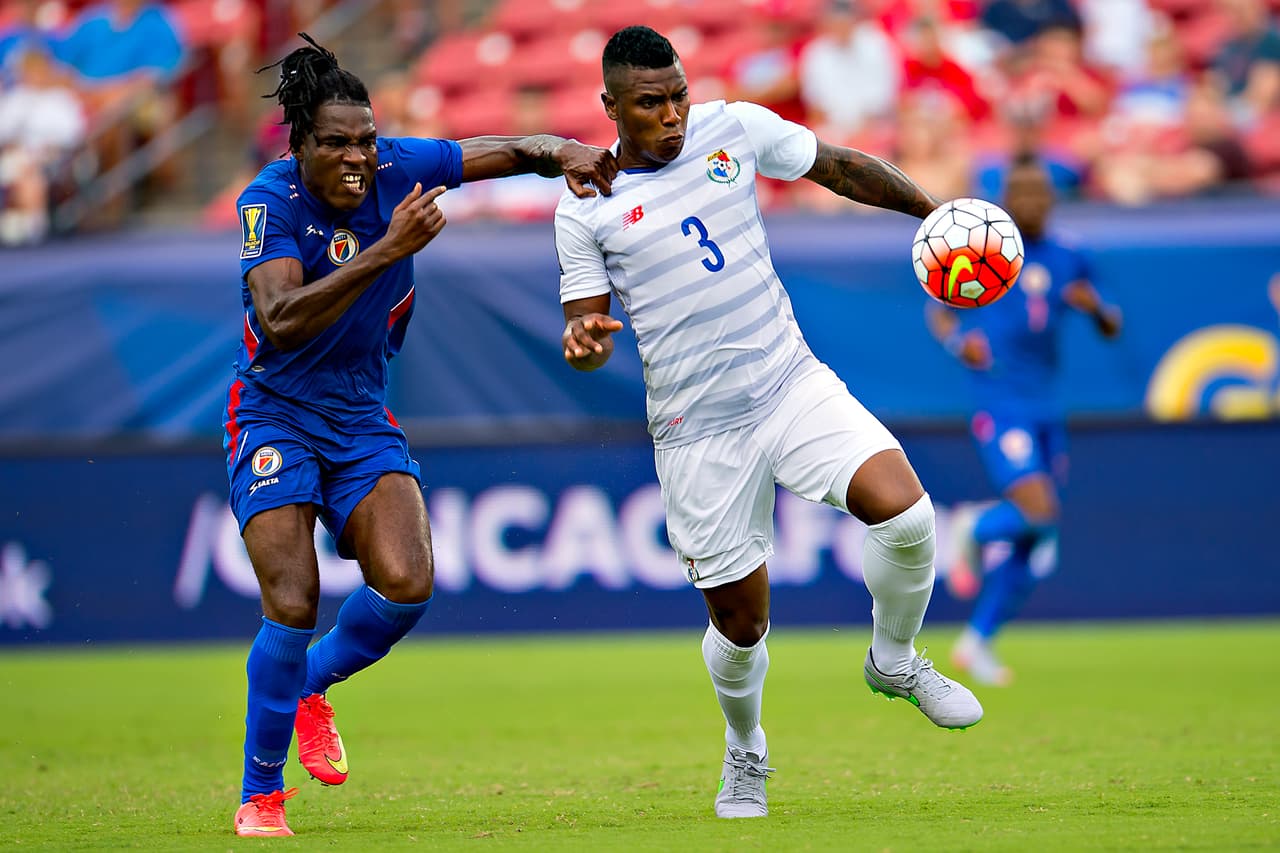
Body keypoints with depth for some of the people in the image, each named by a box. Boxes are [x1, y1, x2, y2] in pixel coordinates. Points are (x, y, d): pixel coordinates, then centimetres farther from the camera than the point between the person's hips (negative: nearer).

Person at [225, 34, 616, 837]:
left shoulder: (397, 168, -8)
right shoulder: (270, 200, -18)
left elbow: (514, 150, 2)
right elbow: (280, 320, -33)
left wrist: (565, 154, -21)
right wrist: (387, 251, -38)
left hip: (363, 420, 4)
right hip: (274, 417, -4)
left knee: (406, 584, -17)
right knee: (294, 604, -16)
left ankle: (311, 684, 16)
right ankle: (261, 795, 2)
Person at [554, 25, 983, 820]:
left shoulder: (735, 128, 1)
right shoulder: (584, 209, -4)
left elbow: (842, 167, 14)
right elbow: (586, 325, 0)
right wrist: (585, 341, -23)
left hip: (795, 384, 2)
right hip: (698, 429, -2)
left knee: (904, 510, -22)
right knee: (740, 623, 2)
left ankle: (894, 662, 8)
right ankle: (745, 754, 35)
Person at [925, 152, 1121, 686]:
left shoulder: (1067, 259, 10)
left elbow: (1111, 330, 17)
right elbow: (937, 310, 5)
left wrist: (1095, 307, -6)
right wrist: (959, 340, -17)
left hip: (1046, 412, 5)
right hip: (1000, 407, -5)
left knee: (1032, 548, 5)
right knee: (1037, 515, -23)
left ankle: (976, 642, 20)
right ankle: (973, 531, 10)